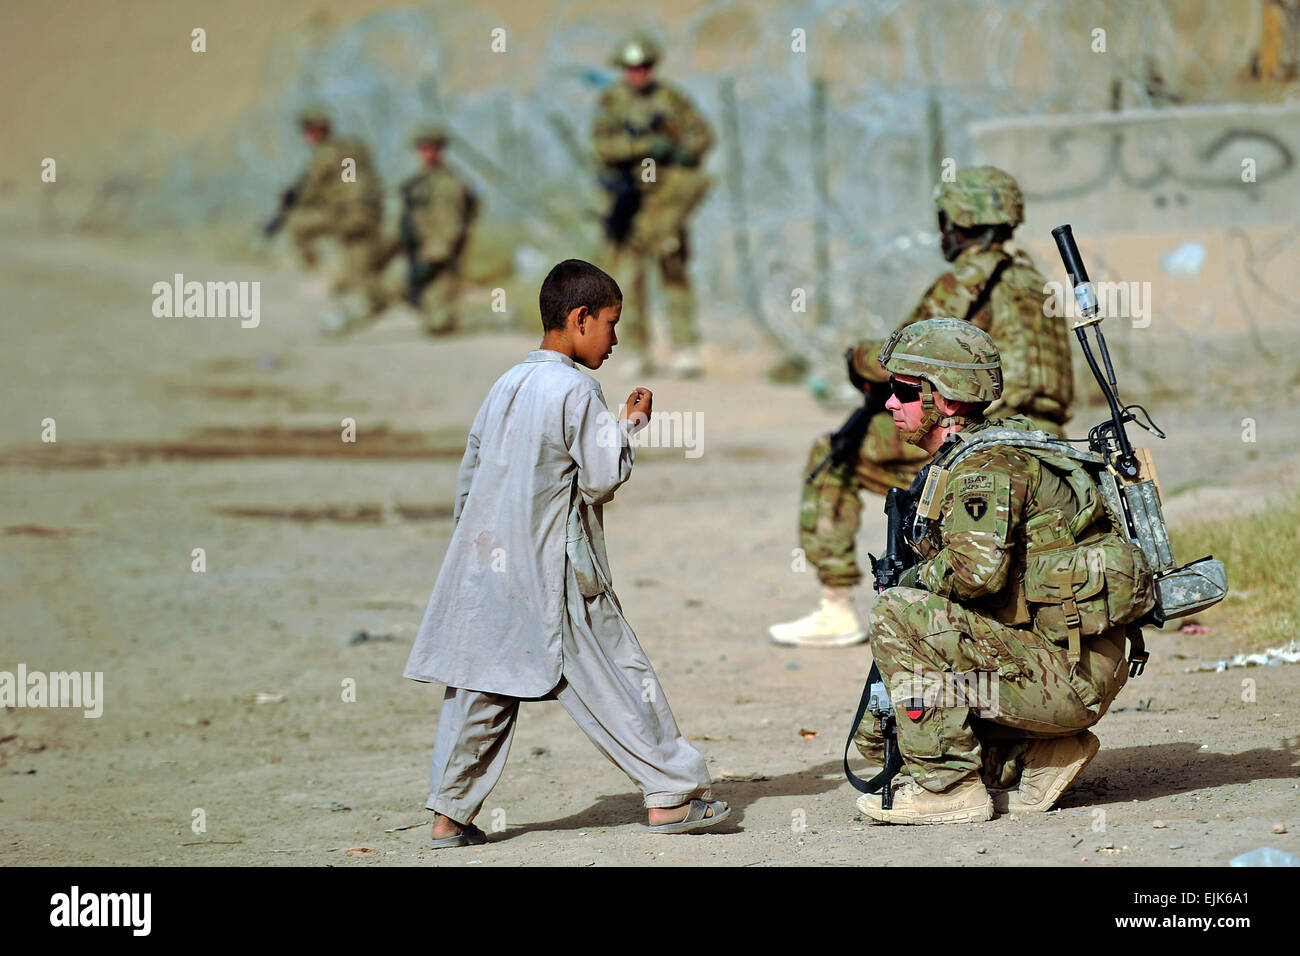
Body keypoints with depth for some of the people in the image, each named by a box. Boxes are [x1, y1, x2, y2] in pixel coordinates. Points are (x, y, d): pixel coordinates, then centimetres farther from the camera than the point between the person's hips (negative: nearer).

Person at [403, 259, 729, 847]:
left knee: (481, 690, 7)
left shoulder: (506, 385, 11)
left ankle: (450, 814, 5)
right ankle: (669, 795, 7)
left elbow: (469, 474, 16)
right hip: (554, 574, -7)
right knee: (616, 676, 2)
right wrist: (629, 426, 1)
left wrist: (473, 538, 25)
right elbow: (600, 478, -14)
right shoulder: (576, 390, -13)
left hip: (487, 566, 7)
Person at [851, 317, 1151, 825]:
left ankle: (947, 788, -15)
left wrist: (914, 579, -10)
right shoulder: (961, 461, 17)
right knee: (876, 734, 15)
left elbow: (977, 569, -32)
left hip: (1068, 675, -10)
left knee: (898, 613, -20)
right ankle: (1037, 759, 10)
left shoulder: (986, 465, -15)